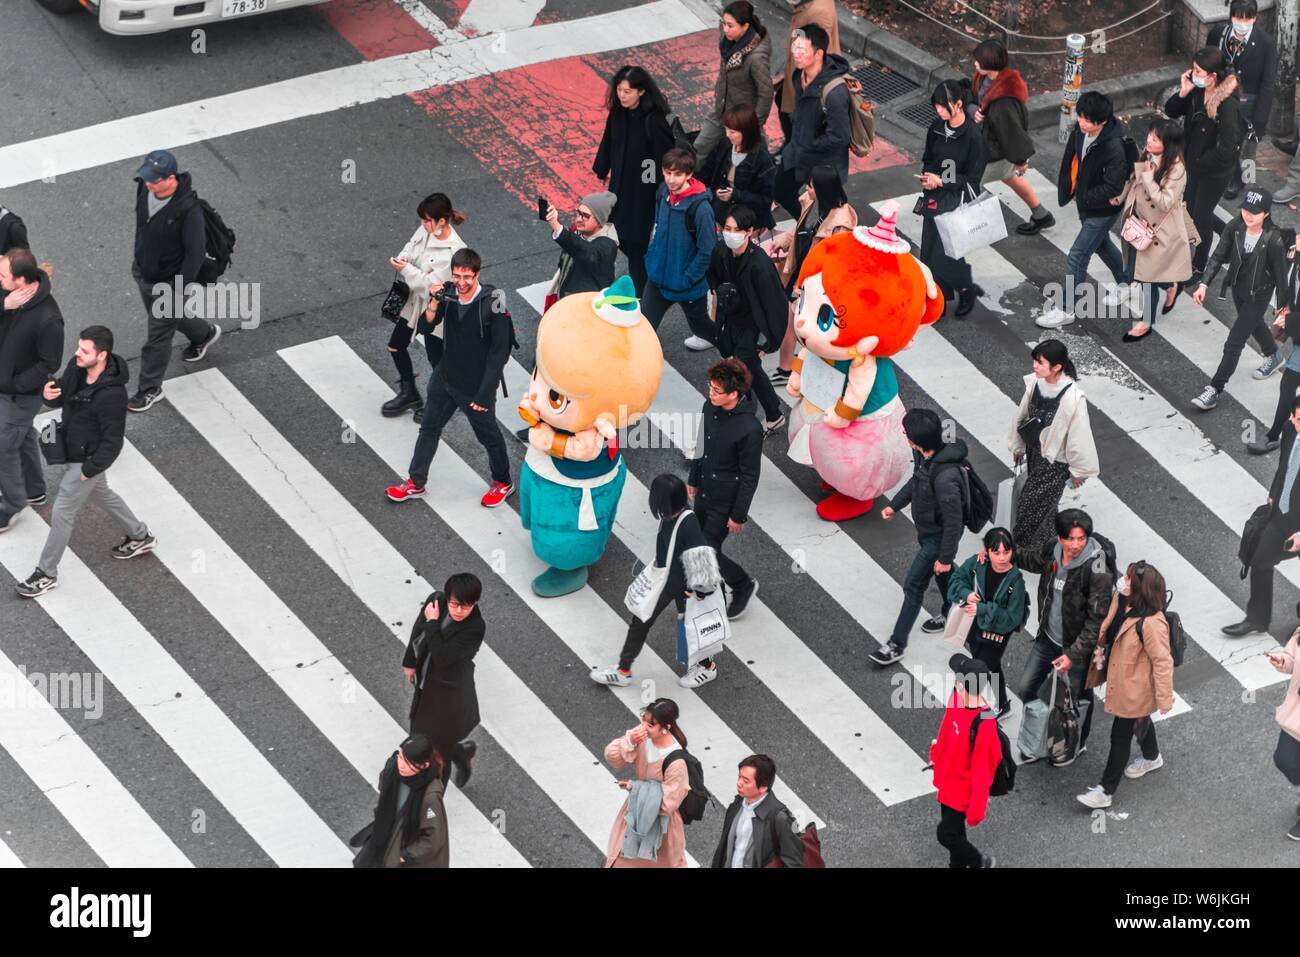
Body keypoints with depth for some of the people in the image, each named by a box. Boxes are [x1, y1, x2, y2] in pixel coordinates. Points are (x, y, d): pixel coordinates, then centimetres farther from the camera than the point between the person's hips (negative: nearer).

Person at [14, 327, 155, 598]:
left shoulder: (112, 395, -35)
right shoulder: (76, 367, -13)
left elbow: (113, 440, -26)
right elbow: (61, 397, 3)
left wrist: (90, 469, -19)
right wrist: (49, 395, -21)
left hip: (88, 458, -9)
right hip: (73, 450, 9)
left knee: (62, 512, 3)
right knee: (101, 494, 29)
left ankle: (46, 573, 20)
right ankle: (140, 537, 49)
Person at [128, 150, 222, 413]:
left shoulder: (188, 210, -34)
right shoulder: (145, 188, -14)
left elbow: (195, 252, -26)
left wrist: (180, 290, -21)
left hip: (168, 282, -7)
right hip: (143, 273, 7)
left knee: (158, 336, 7)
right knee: (168, 316, 31)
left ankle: (150, 389, 27)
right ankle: (205, 333, 59)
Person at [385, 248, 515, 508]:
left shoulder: (492, 303, -24)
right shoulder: (449, 295, -9)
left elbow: (499, 351, -19)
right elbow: (425, 328, -5)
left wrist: (484, 393, -19)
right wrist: (434, 304, -25)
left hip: (476, 386, -5)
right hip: (445, 379, 5)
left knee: (488, 435, 14)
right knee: (429, 429, 17)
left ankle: (503, 483, 37)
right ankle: (415, 483, 33)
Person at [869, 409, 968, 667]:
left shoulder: (945, 476, -41)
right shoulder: (923, 455, -14)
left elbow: (953, 521, -31)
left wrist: (946, 556, -21)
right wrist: (895, 505, 11)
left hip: (938, 536, -8)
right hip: (926, 529, 8)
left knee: (914, 585, 1)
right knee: (941, 573, 29)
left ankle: (897, 645, 14)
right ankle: (951, 612, 55)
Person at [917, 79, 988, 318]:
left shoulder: (972, 136, -16)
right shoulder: (937, 129, 3)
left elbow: (972, 178, -13)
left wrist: (941, 180, -18)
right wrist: (927, 177, -4)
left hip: (958, 200, -6)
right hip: (934, 197, 6)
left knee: (944, 253, -9)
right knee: (929, 252, 7)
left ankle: (966, 289, 17)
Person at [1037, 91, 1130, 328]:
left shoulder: (1114, 148, -34)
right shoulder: (1080, 131, -12)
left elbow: (1112, 188, -30)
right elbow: (1070, 159, 6)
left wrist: (1084, 199, -19)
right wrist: (1066, 190, 0)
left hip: (1103, 210, -8)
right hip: (1085, 204, 8)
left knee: (1077, 258, -2)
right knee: (1102, 245, 29)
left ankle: (1066, 310, 13)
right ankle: (1126, 284, 53)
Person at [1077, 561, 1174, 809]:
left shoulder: (1151, 623, -36)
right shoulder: (1122, 602, -13)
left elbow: (1162, 661, -28)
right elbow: (1108, 626, 9)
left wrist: (1164, 698, -21)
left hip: (1135, 690, -8)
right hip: (1121, 679, 8)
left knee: (1120, 736, 5)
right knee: (1140, 721, 33)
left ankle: (1106, 791, 19)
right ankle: (1152, 757, 59)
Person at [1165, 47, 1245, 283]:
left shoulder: (1228, 105, -33)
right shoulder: (1197, 91, -13)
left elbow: (1227, 148, -33)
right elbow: (1171, 112, -2)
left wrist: (1200, 162, -19)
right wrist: (1183, 93, -21)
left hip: (1215, 172, -7)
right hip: (1195, 164, 7)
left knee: (1201, 215, 10)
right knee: (1191, 209, 23)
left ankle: (1199, 267, 33)